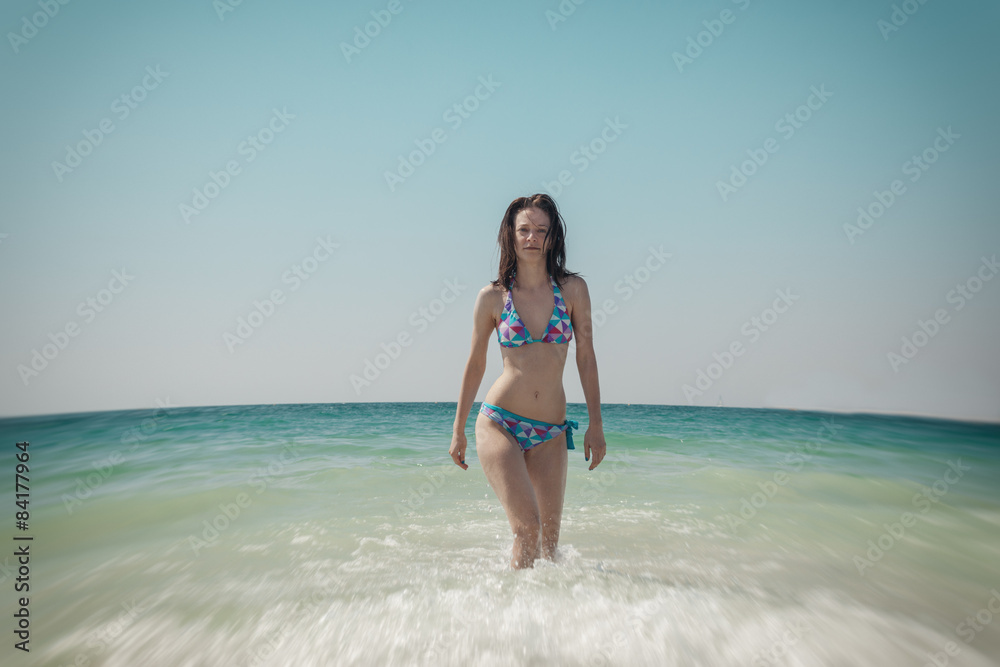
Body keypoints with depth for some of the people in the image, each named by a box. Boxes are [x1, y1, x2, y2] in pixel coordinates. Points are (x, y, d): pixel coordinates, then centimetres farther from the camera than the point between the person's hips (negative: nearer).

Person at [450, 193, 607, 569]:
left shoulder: (573, 289, 2)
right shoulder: (492, 297, 0)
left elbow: (586, 358, 6)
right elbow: (475, 365, 7)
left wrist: (596, 424, 5)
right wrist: (458, 430, 11)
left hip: (551, 432, 2)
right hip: (498, 424, -2)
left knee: (550, 538, 10)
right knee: (527, 528, -12)